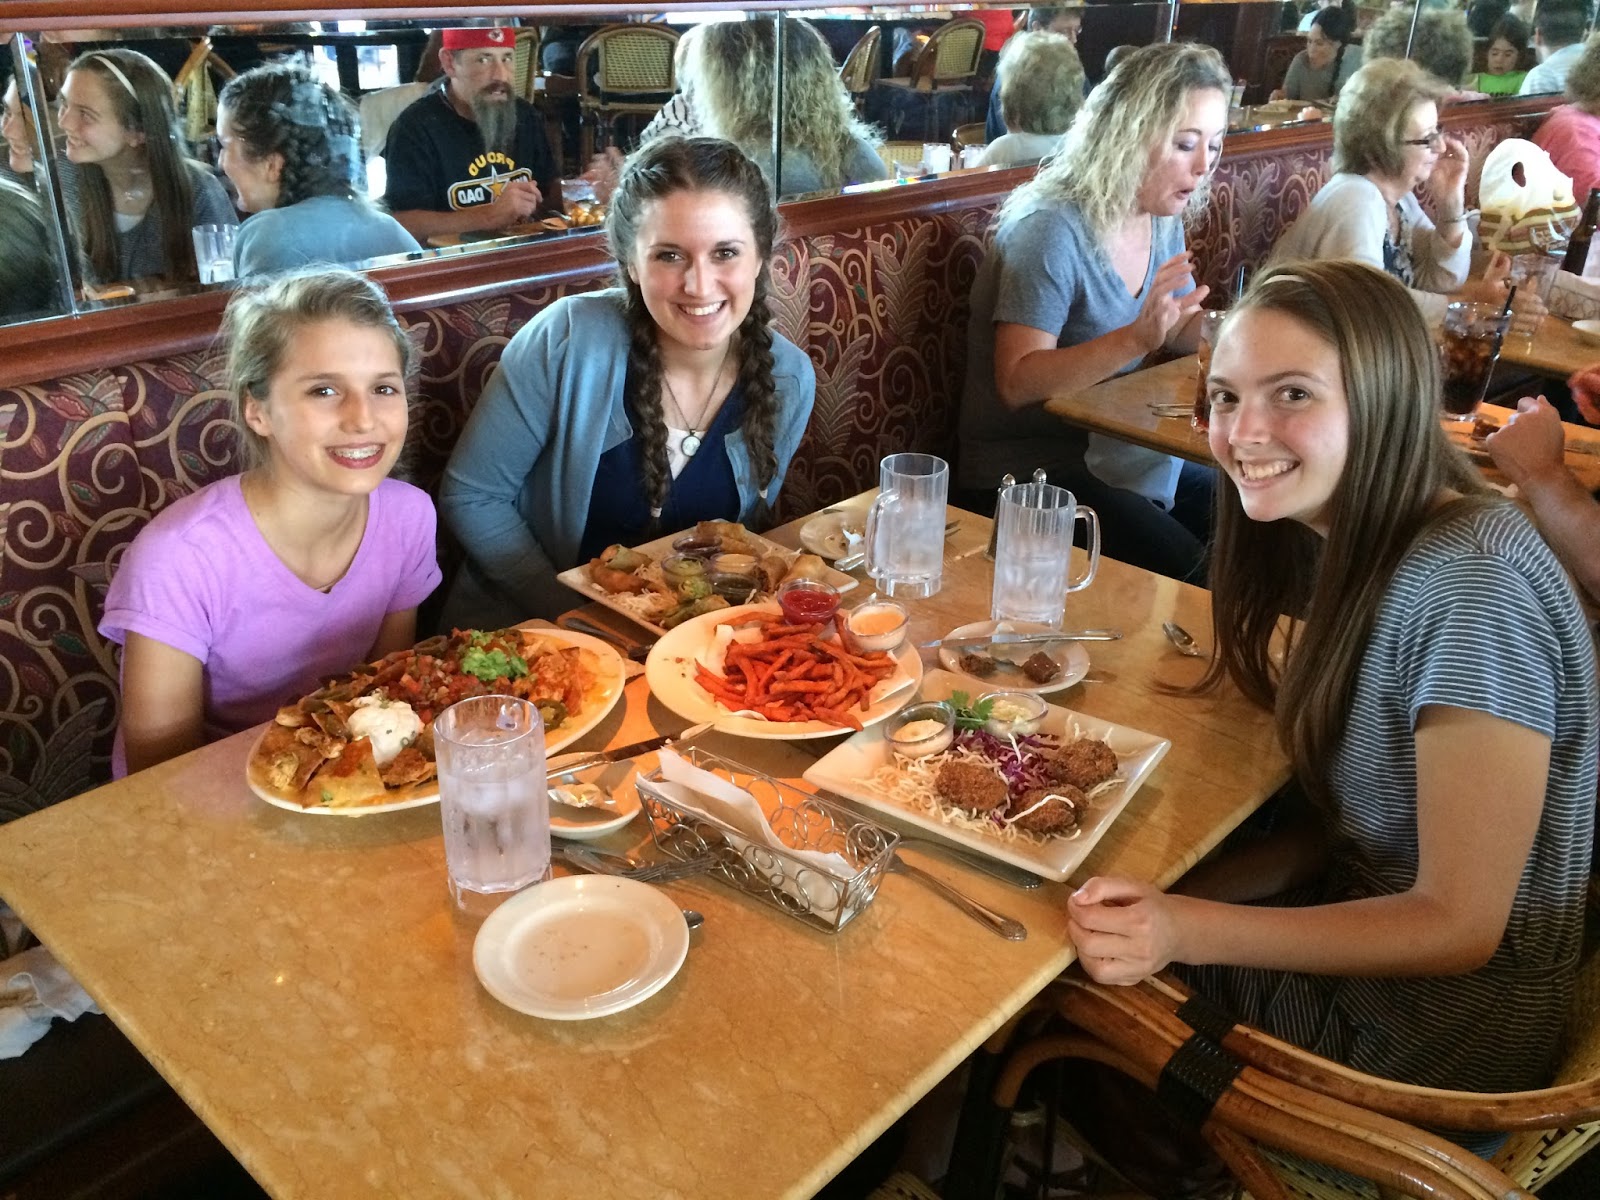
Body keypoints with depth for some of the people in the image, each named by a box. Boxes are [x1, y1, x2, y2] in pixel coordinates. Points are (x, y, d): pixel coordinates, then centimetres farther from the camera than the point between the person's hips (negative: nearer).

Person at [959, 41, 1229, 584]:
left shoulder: (1163, 223, 5)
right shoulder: (1052, 230, -20)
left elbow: (1186, 334, 12)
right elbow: (1017, 383, -26)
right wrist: (1136, 339, -35)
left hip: (1124, 454, 8)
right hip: (1027, 471, -8)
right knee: (1191, 575, -21)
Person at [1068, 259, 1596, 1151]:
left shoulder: (1470, 586, -28)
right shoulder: (1359, 542, -2)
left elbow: (1458, 925, -24)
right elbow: (1346, 816, 1)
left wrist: (1184, 932, -30)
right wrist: (1163, 898, -11)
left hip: (1435, 1042, -7)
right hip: (1371, 923, 7)